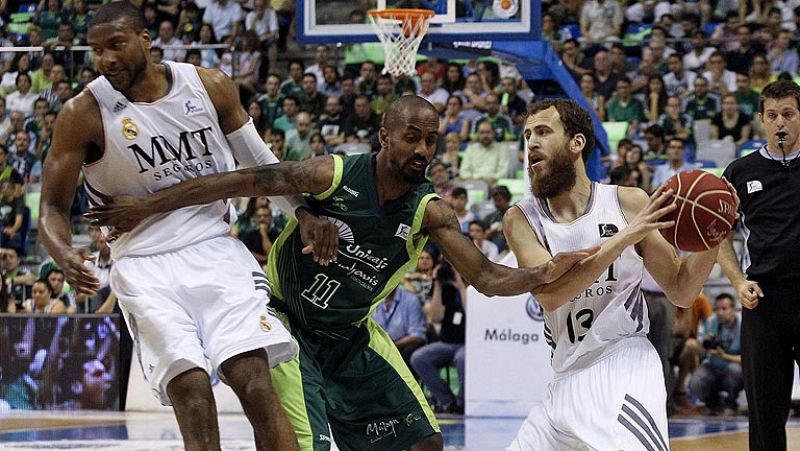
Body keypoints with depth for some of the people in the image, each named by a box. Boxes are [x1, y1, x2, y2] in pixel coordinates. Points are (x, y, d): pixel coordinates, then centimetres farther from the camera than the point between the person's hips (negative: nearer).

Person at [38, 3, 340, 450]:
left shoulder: (210, 86, 1)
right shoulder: (84, 114, -7)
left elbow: (258, 160, 16)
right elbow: (54, 207, -3)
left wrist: (304, 210, 3)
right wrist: (64, 254, -24)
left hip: (216, 249, 2)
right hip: (145, 266, -2)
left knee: (254, 377, -14)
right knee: (191, 389, -19)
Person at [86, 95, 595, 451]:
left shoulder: (430, 212, -10)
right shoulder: (333, 175, -21)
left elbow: (486, 276, -15)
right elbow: (242, 181, -20)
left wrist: (542, 275, -36)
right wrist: (146, 206, -21)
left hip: (352, 334, 5)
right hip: (289, 326, -5)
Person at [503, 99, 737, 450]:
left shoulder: (628, 202, -2)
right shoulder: (521, 219, 1)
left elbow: (680, 293, 3)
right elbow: (548, 293, -18)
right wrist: (624, 238, -24)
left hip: (625, 368, -4)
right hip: (569, 381, 4)